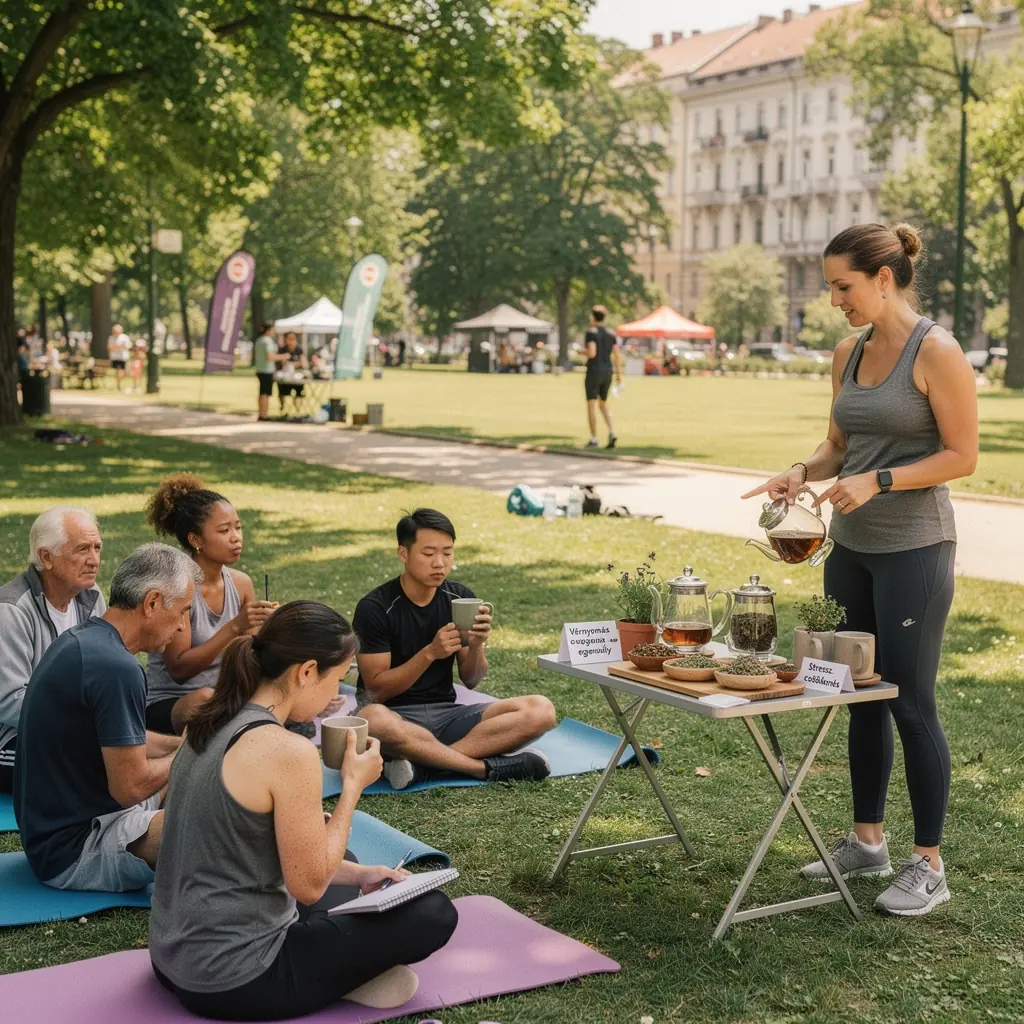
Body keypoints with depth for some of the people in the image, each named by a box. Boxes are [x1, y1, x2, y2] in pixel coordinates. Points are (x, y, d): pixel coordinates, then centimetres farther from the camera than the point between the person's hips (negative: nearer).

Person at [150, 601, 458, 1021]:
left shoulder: (210, 726, 5)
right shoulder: (288, 752, -23)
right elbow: (309, 886, -14)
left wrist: (356, 873, 17)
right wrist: (353, 785, -5)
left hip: (173, 958, 9)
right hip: (232, 981, -9)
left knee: (319, 836, 29)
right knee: (434, 914, 1)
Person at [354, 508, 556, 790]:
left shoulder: (461, 598, 2)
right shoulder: (375, 608, -10)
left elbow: (470, 680, 7)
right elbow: (376, 690, -12)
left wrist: (476, 645, -15)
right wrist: (430, 652, -24)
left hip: (446, 714, 5)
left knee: (541, 710, -18)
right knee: (372, 719, -42)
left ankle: (422, 762, -24)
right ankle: (488, 767, -26)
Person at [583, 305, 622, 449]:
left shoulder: (591, 332, -11)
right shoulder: (611, 333, 8)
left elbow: (592, 353, -21)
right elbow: (617, 355, 5)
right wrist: (619, 375, 9)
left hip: (593, 372, -6)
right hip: (607, 372, 6)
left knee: (591, 405, 2)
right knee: (603, 405, 16)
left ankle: (593, 440, 0)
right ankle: (612, 433, -4)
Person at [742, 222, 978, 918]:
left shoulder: (936, 351, -12)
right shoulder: (849, 354, 9)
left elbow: (962, 455, -13)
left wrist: (877, 481, -22)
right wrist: (804, 472, -2)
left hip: (914, 549, -7)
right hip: (852, 547, 7)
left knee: (910, 702, -2)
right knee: (861, 697, 13)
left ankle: (928, 867, 10)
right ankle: (868, 841, 27)